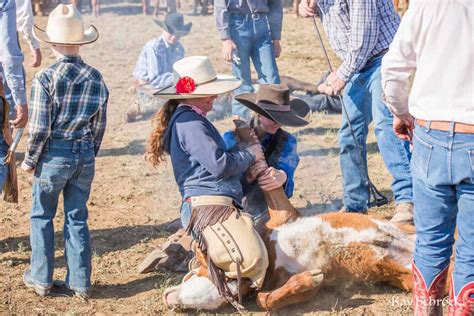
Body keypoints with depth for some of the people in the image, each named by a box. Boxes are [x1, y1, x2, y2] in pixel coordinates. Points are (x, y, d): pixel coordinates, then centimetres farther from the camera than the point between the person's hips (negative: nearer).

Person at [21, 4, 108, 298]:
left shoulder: (45, 78, -15)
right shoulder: (96, 78, -1)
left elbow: (40, 128, -15)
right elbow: (99, 125, 6)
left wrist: (30, 160, -1)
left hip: (53, 156, -4)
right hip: (85, 156, 4)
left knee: (42, 217, 14)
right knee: (77, 218, 13)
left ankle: (41, 279, 22)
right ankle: (81, 282, 17)